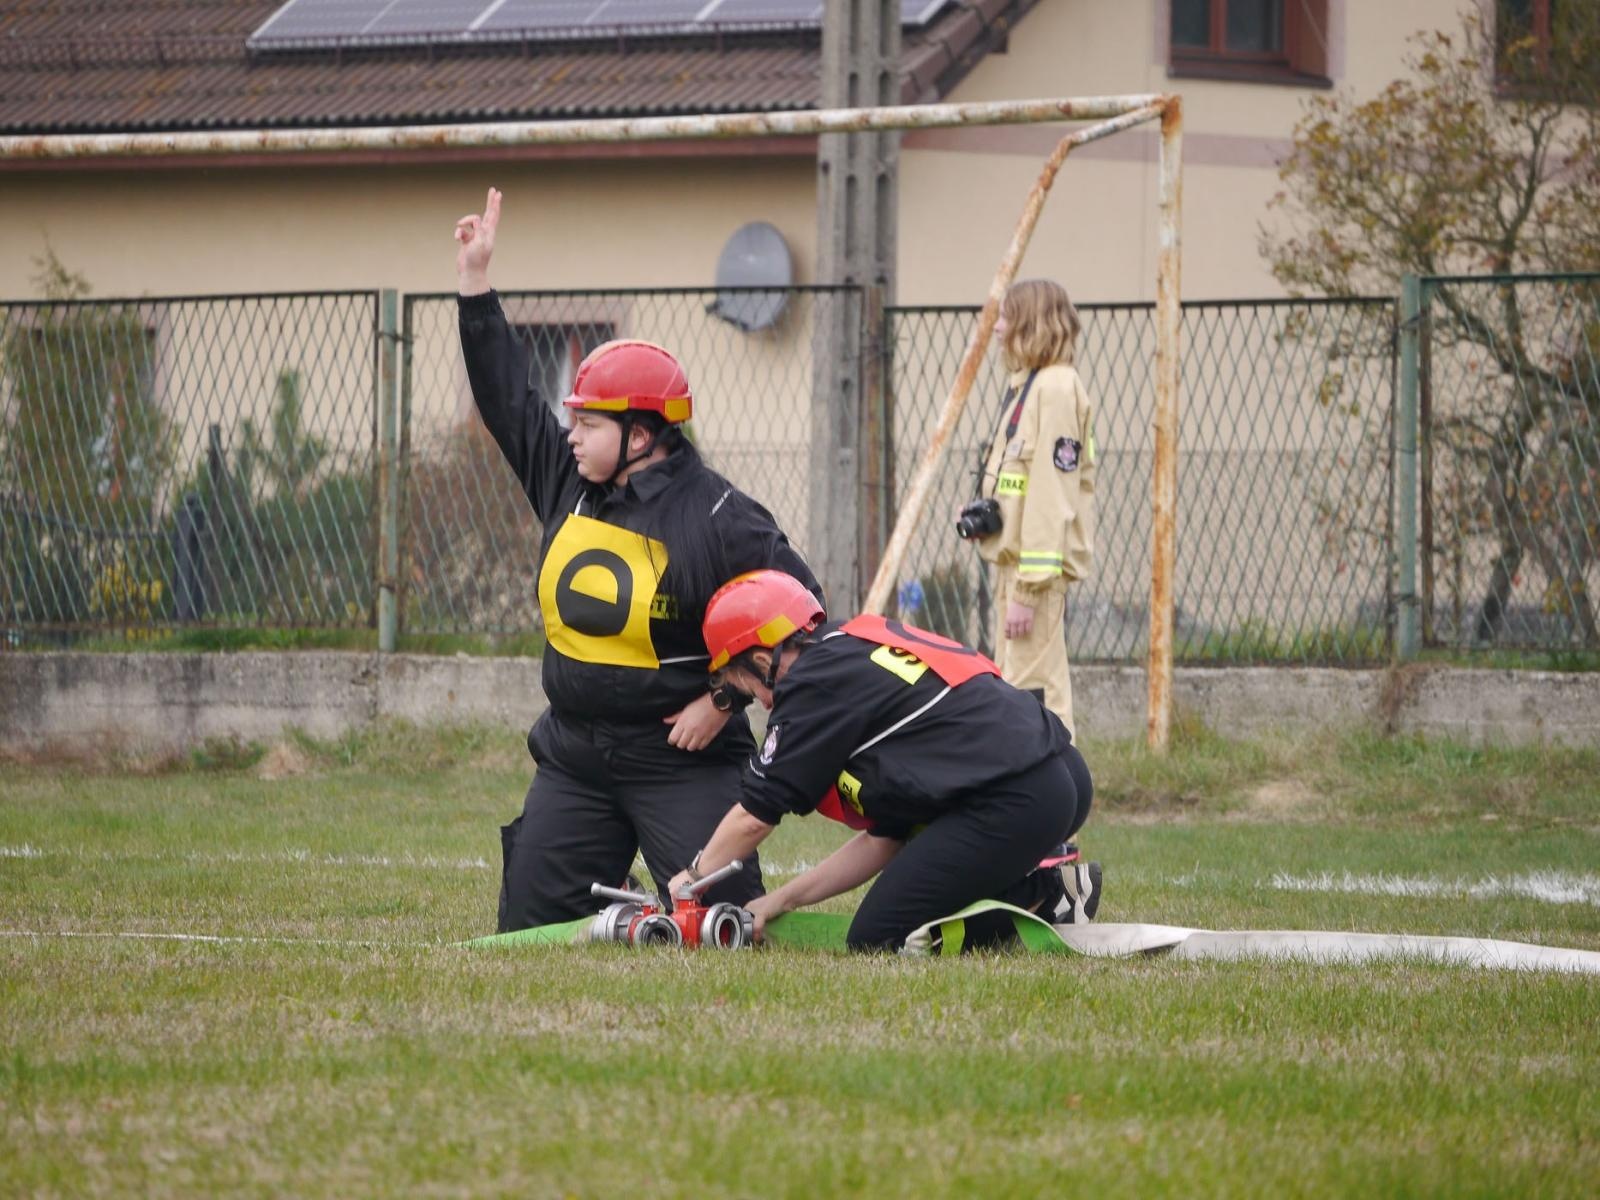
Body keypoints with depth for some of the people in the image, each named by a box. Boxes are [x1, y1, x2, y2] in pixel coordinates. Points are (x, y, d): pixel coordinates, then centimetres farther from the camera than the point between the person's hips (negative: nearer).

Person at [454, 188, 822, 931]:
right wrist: (474, 283, 8)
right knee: (528, 927, 5)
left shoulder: (717, 516, -14)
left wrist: (725, 700, -14)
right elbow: (505, 395, 11)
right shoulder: (566, 481, 5)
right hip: (573, 757, 6)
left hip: (682, 759, -6)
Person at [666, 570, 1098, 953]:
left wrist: (693, 876, 22)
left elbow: (754, 816, 4)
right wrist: (781, 900, 25)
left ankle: (1045, 896, -6)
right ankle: (1042, 889, 9)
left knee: (874, 941, -2)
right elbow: (885, 839, 24)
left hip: (1014, 804, -10)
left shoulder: (814, 684, -3)